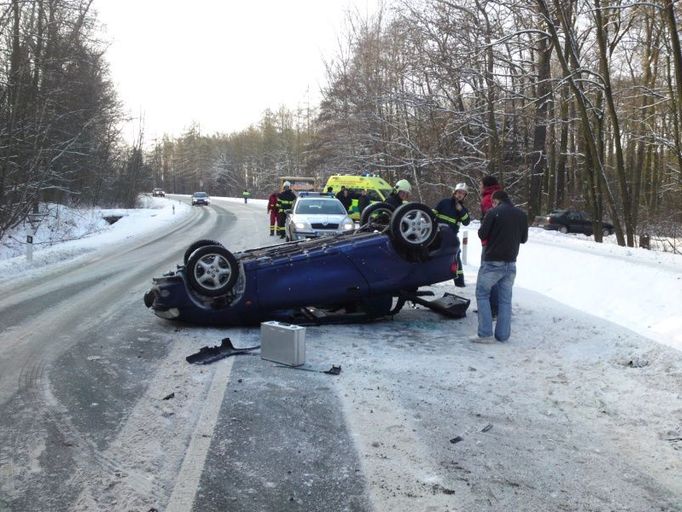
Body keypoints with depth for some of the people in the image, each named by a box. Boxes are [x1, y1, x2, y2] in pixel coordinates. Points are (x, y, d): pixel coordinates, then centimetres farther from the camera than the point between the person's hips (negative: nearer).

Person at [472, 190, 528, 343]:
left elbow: (482, 234, -8)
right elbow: (523, 238, 14)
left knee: (482, 294, 5)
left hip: (492, 262, -5)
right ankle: (503, 335, 12)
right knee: (505, 299, 12)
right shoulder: (522, 215, 6)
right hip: (511, 263, 5)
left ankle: (486, 334, -3)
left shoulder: (493, 212, -10)